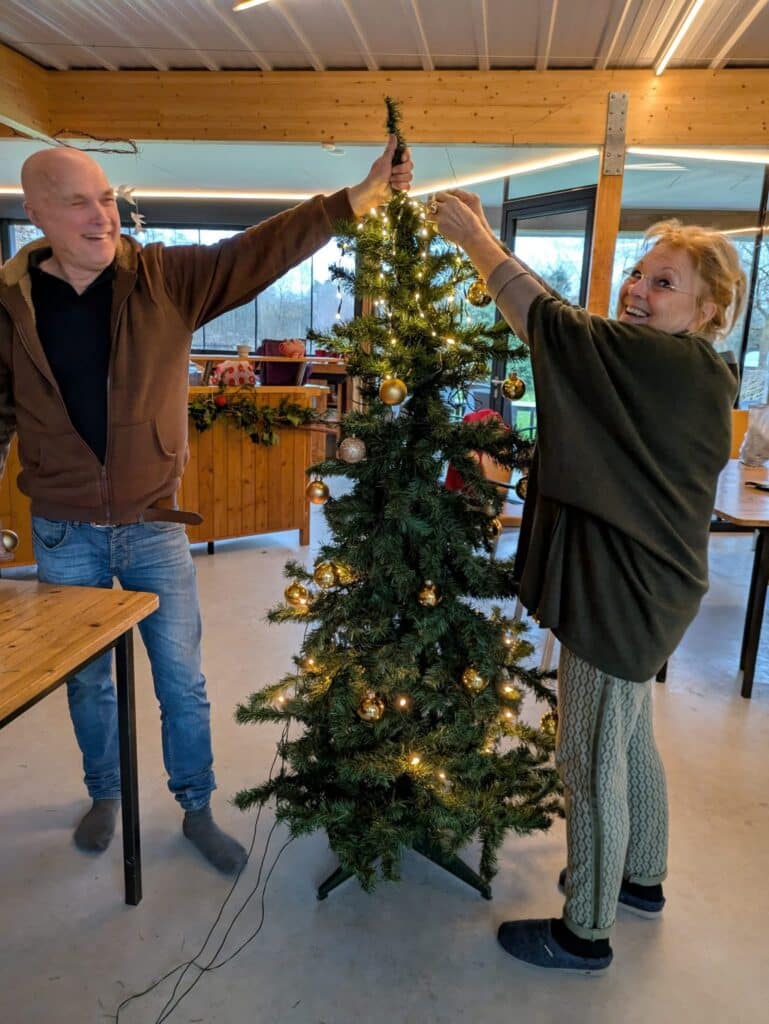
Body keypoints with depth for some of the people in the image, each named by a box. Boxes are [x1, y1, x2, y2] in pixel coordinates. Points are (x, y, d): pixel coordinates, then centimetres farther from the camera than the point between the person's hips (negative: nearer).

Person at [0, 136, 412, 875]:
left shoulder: (167, 278, -7)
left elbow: (262, 250, -15)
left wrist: (358, 198, -25)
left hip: (154, 527, 0)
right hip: (64, 535, 1)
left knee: (182, 681, 11)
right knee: (86, 680, 18)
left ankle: (197, 810, 33)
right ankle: (105, 796, 44)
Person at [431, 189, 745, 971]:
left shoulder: (672, 364, -19)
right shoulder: (687, 376, 11)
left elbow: (548, 317, -18)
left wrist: (473, 235, -8)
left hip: (621, 593, -11)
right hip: (639, 583, 11)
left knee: (591, 760, 4)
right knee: (628, 740, 25)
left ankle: (585, 932, 25)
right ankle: (641, 878, 47)